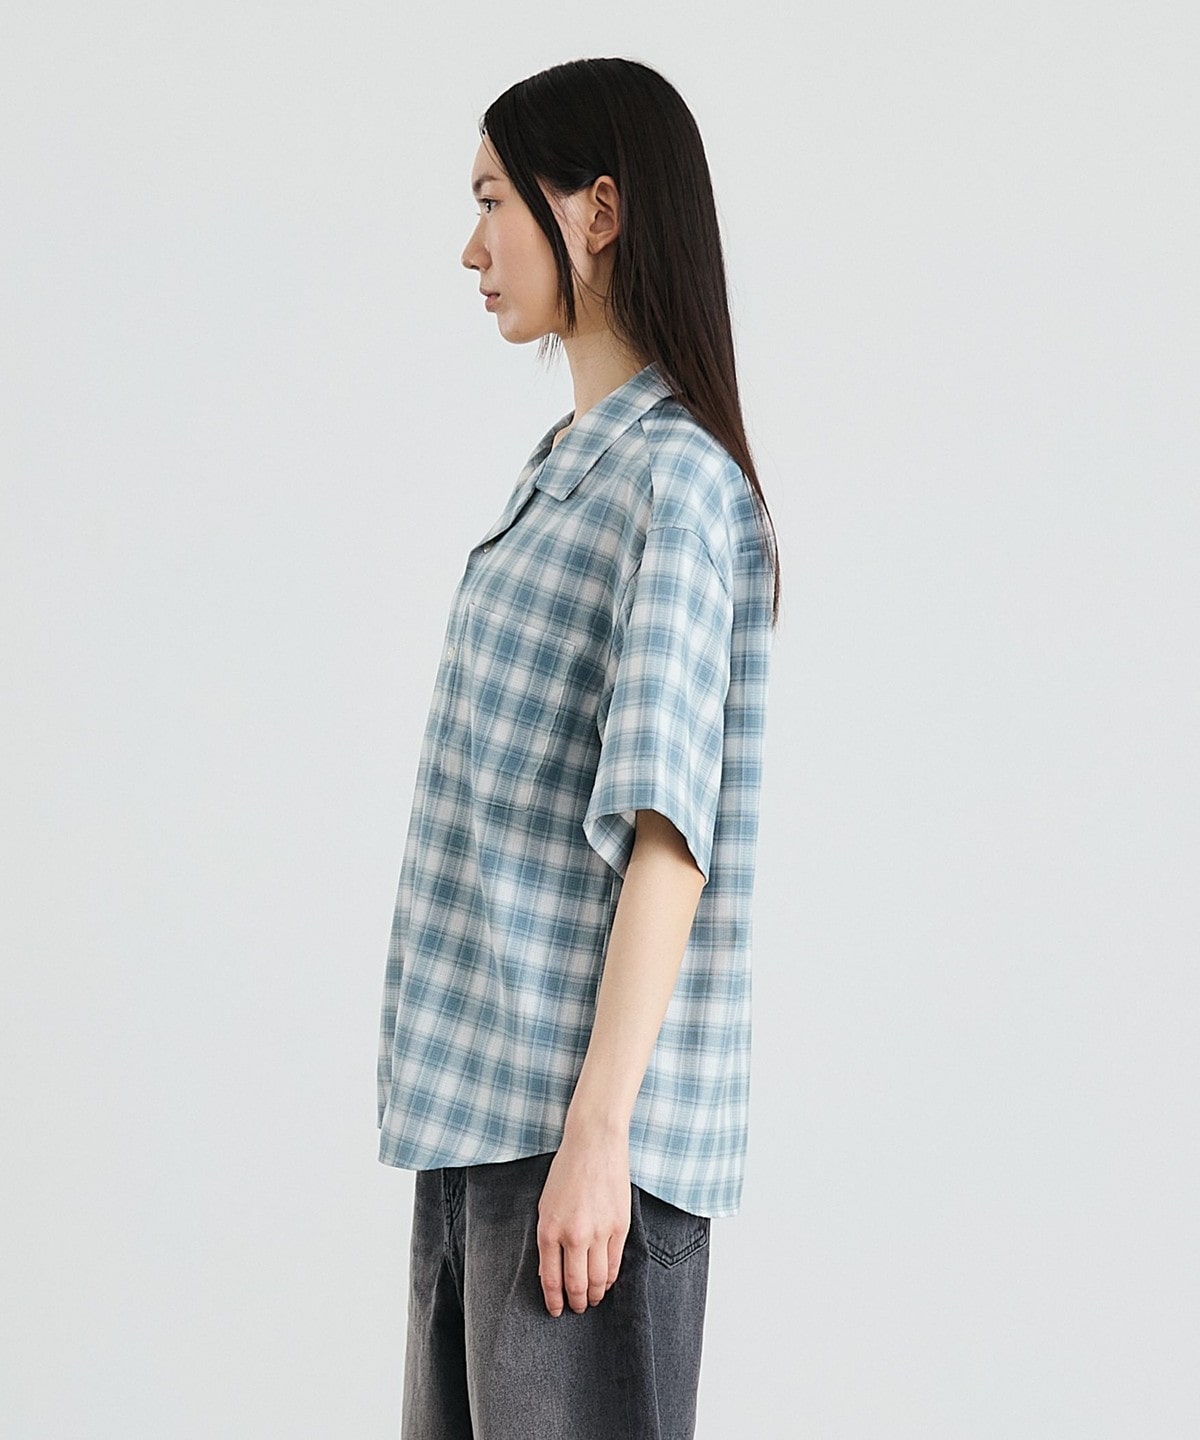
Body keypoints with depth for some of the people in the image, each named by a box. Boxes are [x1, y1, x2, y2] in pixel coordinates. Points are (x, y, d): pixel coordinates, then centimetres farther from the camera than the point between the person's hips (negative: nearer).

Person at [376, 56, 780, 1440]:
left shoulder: (678, 483, -12)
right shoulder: (565, 468, 15)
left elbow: (668, 832, -19)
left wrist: (596, 1131, -22)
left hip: (585, 1112, -9)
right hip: (482, 1098, 9)